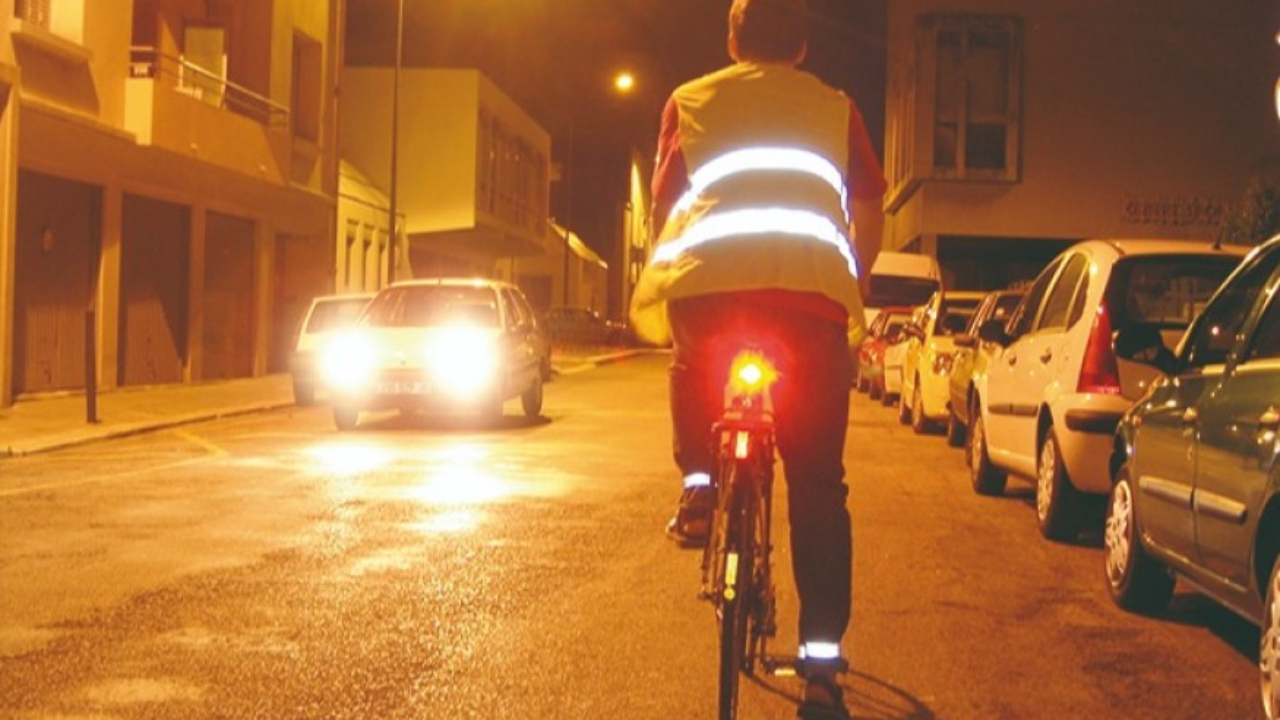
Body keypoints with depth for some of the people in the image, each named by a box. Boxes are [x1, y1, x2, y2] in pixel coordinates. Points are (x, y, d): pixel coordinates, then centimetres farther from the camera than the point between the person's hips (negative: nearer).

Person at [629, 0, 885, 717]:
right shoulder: (835, 106, 26)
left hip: (707, 282, 0)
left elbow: (663, 209, 21)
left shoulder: (690, 100, 24)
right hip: (813, 289, 0)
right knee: (818, 486, 7)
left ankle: (698, 479, 11)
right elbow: (870, 216, 23)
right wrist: (849, 288, 39)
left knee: (693, 379, 35)